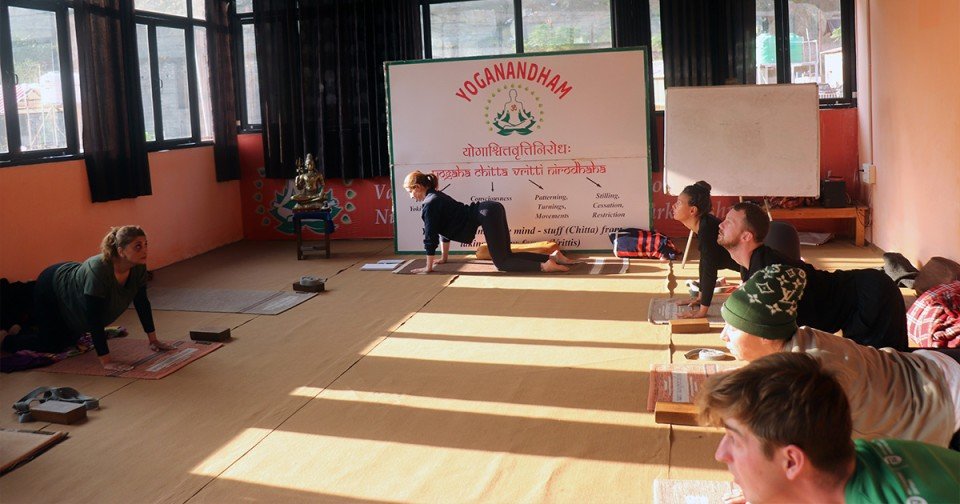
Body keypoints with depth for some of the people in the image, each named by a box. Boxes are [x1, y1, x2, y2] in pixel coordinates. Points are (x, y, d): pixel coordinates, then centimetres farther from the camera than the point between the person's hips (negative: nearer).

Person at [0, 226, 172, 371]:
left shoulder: (138, 268, -24)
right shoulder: (99, 270, -43)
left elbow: (142, 303, -10)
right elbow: (94, 319, -42)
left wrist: (153, 339, -7)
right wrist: (106, 361, -43)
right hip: (50, 291, -7)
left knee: (69, 341, 23)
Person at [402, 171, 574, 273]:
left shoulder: (430, 204, -8)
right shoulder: (436, 196, 21)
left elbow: (430, 236, -8)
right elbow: (444, 227, 31)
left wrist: (429, 267, -1)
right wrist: (443, 258, 36)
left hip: (488, 214, -9)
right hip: (492, 211, 9)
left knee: (502, 262, -9)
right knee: (506, 256, 12)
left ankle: (544, 266, -24)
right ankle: (552, 257, 7)